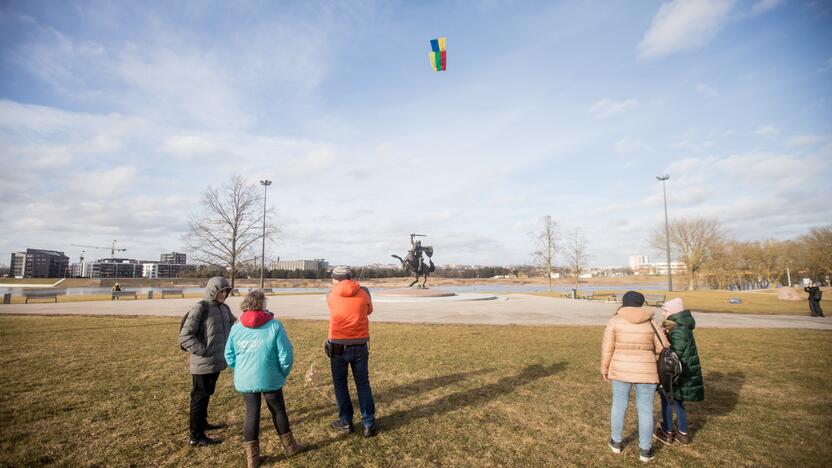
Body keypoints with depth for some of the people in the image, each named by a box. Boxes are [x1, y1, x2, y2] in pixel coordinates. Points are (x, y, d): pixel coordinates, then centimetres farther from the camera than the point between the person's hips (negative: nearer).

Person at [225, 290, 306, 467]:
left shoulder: (236, 328, -2)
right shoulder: (274, 325, -14)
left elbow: (229, 356, 6)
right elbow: (285, 355, -13)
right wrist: (283, 373, 4)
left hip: (245, 381, 3)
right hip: (270, 379, -2)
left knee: (251, 414, 15)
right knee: (278, 411, 15)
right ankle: (290, 447, 31)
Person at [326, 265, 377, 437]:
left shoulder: (331, 295, -3)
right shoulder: (364, 292, -3)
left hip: (338, 345, -1)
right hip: (360, 345, 1)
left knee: (340, 384, 16)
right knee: (363, 383, 13)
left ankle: (346, 422, 23)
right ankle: (369, 423, 13)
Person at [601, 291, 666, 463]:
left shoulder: (615, 321, -8)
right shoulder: (651, 322, -6)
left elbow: (607, 348, -7)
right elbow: (661, 348, -1)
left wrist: (604, 369, 4)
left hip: (621, 370, 0)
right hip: (645, 372, 0)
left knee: (619, 405, 15)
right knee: (645, 410, 12)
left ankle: (616, 442, 27)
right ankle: (645, 450, 20)